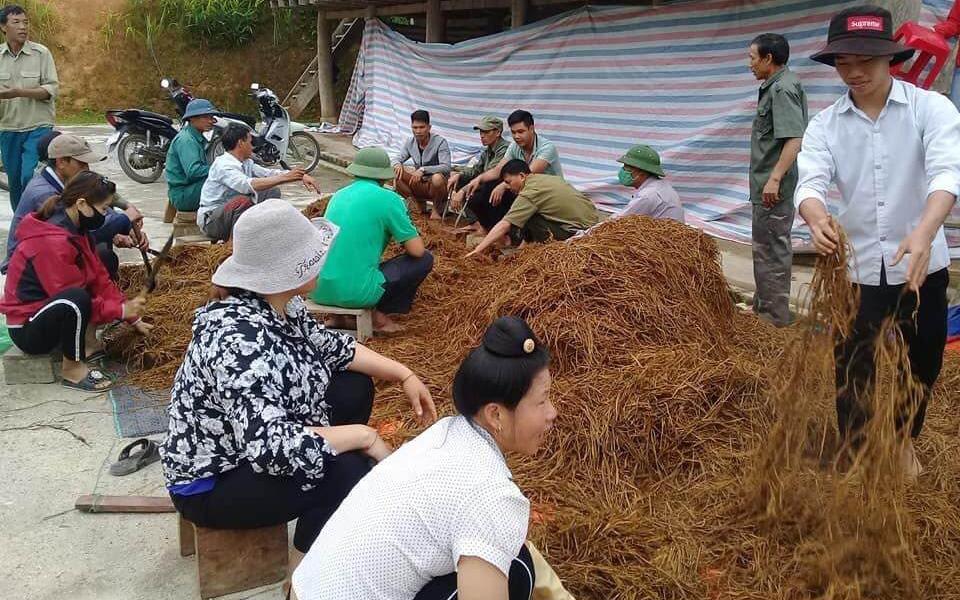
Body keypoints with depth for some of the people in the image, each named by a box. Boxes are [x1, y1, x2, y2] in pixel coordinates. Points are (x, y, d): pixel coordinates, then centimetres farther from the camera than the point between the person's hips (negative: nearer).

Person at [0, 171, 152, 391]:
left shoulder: (75, 230, 1)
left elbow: (100, 278, 1)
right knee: (77, 298, -38)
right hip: (28, 329, -10)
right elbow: (73, 299, -27)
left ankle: (86, 342, 1)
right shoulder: (51, 242, -28)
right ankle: (72, 369, -16)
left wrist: (133, 318, -2)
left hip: (49, 308, 10)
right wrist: (121, 310, -19)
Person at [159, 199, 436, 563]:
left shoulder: (279, 305, -7)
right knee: (349, 474, -26)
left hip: (254, 444, 10)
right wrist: (363, 436, -30)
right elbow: (272, 448, -41)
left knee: (355, 386, 8)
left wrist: (404, 375, 1)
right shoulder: (239, 340, -35)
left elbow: (329, 346, 10)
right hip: (213, 482, -9)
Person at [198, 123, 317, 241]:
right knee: (243, 201, -38)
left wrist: (301, 176, -8)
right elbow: (248, 185, -37)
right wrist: (284, 178, -38)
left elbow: (269, 173, 7)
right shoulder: (223, 165, -22)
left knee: (272, 192, 5)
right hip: (211, 219, -9)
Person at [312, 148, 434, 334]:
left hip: (319, 290, 7)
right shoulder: (388, 199, -5)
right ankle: (380, 315, 6)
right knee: (424, 259, 9)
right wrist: (407, 243, 19)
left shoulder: (339, 195, 14)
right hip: (355, 292, -7)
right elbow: (417, 250, -5)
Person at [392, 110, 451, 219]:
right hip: (420, 185, 5)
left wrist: (423, 169, -38)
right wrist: (397, 164, -19)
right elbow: (398, 159, 7)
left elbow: (446, 167, -27)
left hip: (437, 186, -5)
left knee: (437, 178, -39)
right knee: (396, 172, -16)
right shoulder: (410, 142, 0)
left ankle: (437, 208, -7)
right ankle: (420, 204, 1)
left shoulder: (440, 142, -17)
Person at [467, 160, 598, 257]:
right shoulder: (547, 178, 10)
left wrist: (477, 250, -18)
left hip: (578, 230, -9)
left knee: (525, 219, -11)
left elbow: (504, 225, -19)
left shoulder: (530, 193, -16)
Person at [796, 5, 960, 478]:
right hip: (856, 271, 1)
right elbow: (810, 183, -17)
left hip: (920, 268, 0)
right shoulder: (824, 126, -2)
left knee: (920, 369, 17)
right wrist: (817, 219, -41)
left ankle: (904, 440, 46)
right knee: (853, 376, 3)